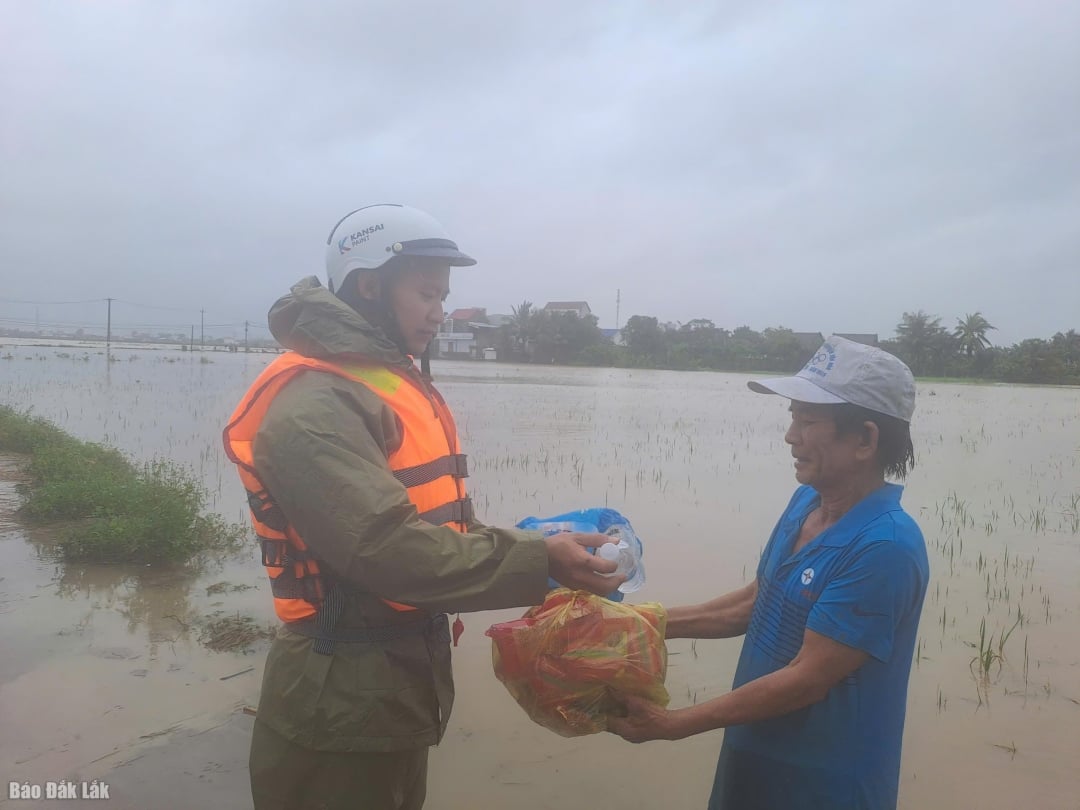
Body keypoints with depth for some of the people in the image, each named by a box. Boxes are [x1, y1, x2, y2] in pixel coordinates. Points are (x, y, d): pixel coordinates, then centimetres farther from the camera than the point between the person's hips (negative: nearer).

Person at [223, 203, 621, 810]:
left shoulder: (399, 385, 12)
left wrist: (540, 545, -2)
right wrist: (536, 562, -28)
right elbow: (388, 548, -31)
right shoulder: (316, 404, -21)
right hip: (342, 704, -9)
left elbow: (445, 523, 13)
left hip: (403, 687, 10)